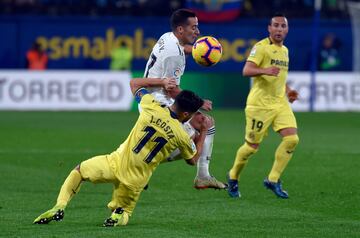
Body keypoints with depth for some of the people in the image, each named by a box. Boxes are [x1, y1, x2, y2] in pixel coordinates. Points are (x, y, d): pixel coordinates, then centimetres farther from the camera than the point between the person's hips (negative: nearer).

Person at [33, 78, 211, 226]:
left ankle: (59, 207, 4)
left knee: (78, 171, 26)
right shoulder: (181, 136, -9)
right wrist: (204, 131, 21)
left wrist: (162, 82, 19)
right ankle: (119, 217, -11)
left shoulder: (152, 108, -9)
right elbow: (193, 159, 14)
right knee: (123, 212, 27)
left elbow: (134, 83, 12)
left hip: (116, 164, 0)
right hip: (135, 180, 0)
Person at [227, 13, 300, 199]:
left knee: (292, 138, -12)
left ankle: (273, 180, -2)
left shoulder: (284, 50, 15)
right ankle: (233, 177, 25)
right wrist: (264, 70, -39)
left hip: (280, 103, 7)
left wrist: (287, 90, 15)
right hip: (260, 104, -7)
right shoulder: (261, 47, -10)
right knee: (252, 146, 0)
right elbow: (246, 71, -21)